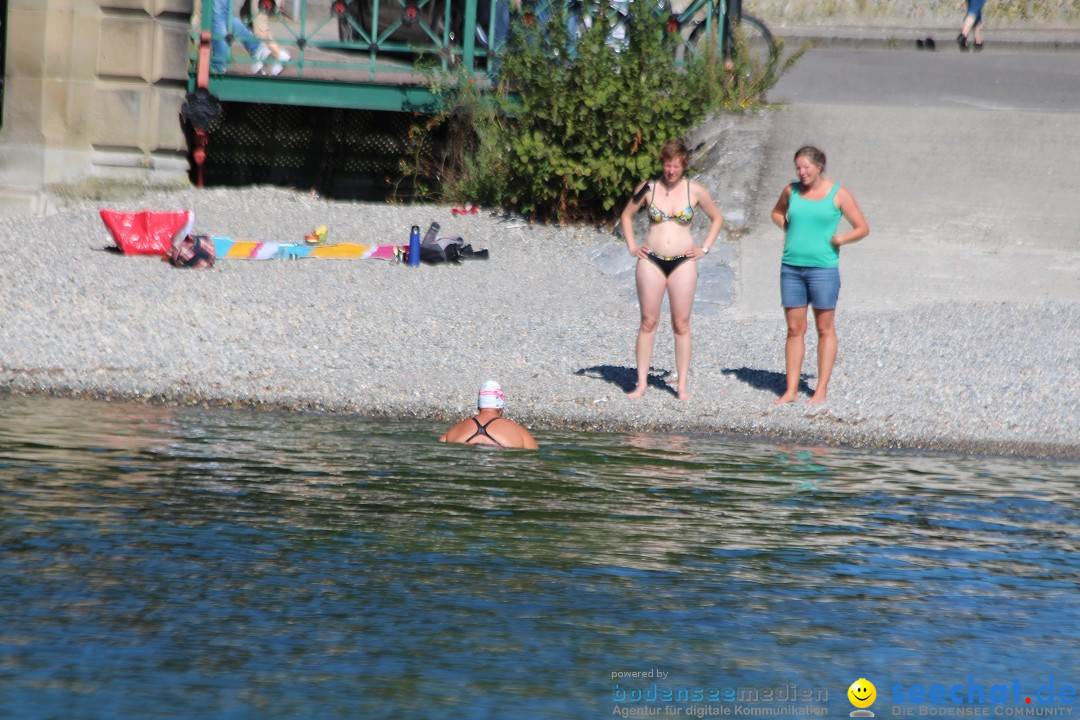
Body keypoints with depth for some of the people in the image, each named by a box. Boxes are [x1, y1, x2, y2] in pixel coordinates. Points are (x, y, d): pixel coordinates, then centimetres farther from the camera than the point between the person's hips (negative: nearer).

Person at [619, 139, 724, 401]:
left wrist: (704, 248, 8)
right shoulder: (648, 188, 2)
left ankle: (683, 386, 3)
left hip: (683, 263, -1)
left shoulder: (695, 191, 1)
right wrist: (632, 247, 8)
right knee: (648, 322, 0)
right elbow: (627, 215, 17)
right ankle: (641, 383, 2)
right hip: (651, 262, 1)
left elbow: (717, 218, 16)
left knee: (681, 325, 0)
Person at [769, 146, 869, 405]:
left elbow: (862, 228, 2)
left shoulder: (838, 194, -2)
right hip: (791, 268, 3)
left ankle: (821, 389, 8)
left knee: (825, 329, 4)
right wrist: (788, 229, 9)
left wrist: (840, 240, -12)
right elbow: (777, 213, 28)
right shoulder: (791, 191, 7)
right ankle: (791, 389, 8)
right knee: (794, 329, 5)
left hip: (823, 269, -3)